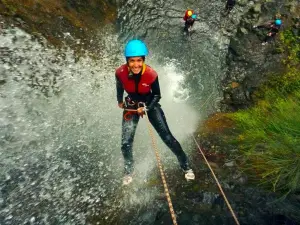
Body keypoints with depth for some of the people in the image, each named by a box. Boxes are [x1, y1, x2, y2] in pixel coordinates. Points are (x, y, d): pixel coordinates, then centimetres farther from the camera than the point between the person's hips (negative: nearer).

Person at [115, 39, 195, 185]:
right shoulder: (120, 73, -22)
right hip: (131, 106, 2)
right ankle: (128, 172, 26)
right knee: (126, 144, -3)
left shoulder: (151, 74, -27)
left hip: (150, 104, -1)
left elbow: (157, 95, -10)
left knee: (167, 137, -5)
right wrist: (120, 101, 17)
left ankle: (186, 166, 17)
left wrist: (146, 108, -21)